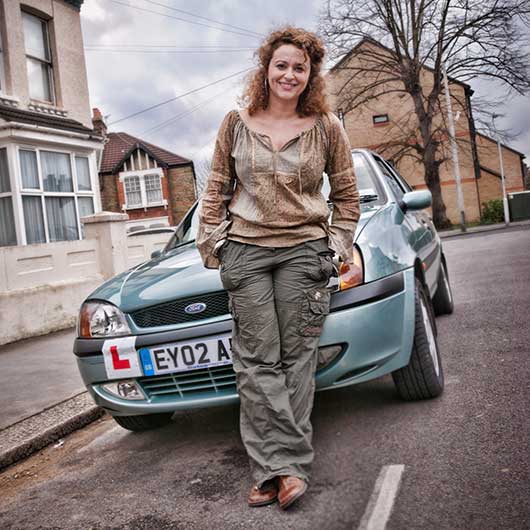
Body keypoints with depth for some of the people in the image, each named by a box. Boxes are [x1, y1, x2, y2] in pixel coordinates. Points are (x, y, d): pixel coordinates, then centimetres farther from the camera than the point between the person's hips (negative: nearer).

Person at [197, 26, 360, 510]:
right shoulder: (237, 124, 8)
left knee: (297, 357, -1)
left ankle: (287, 464, 6)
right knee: (257, 361, -4)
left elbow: (346, 194, 13)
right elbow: (216, 189, 13)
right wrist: (212, 242, 7)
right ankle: (277, 467, 1)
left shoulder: (326, 127, 6)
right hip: (246, 251, 1)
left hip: (304, 251, 0)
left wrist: (338, 245, 5)